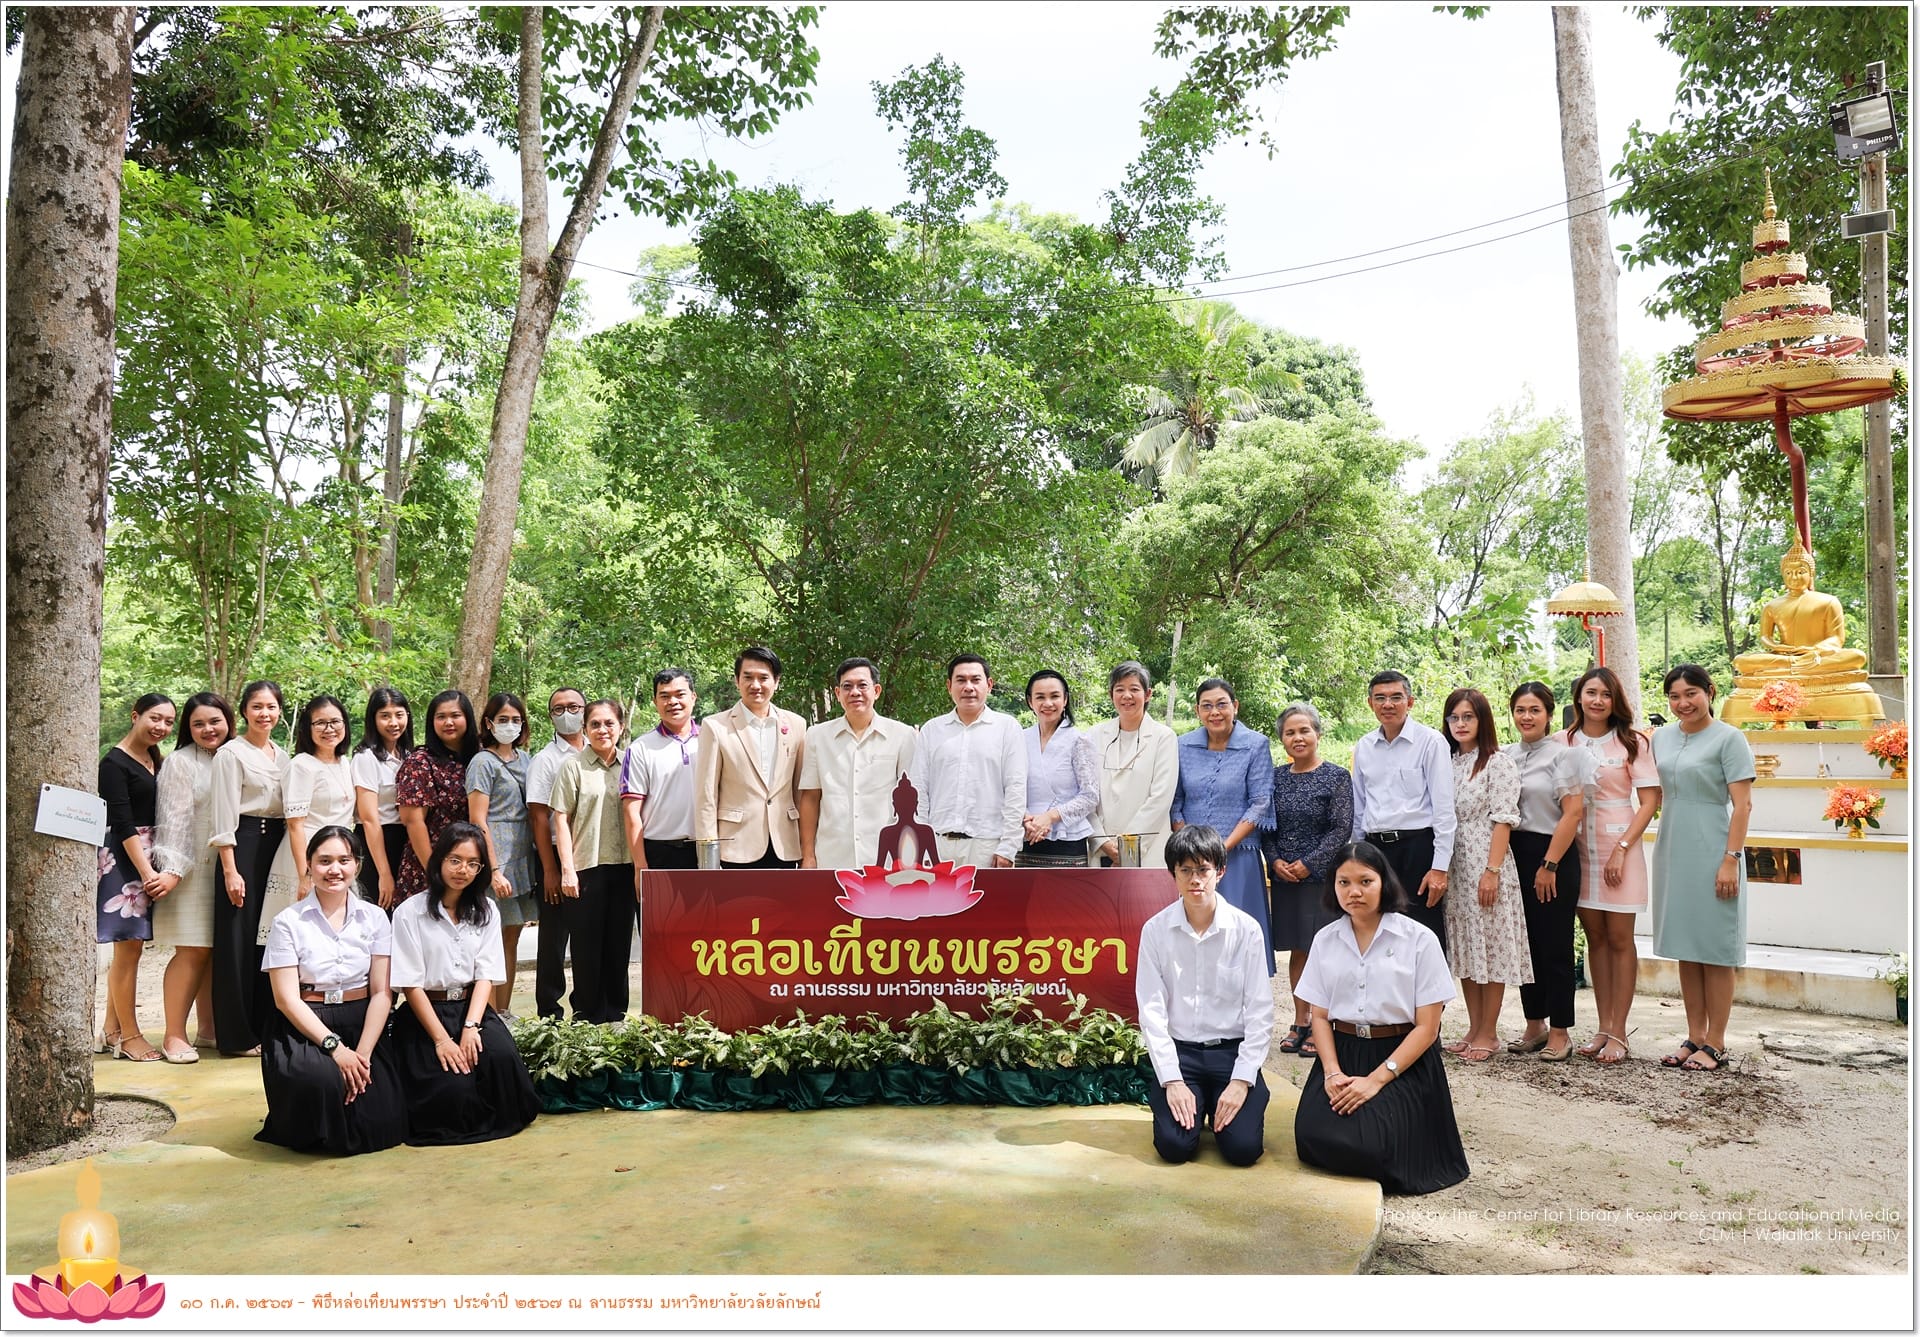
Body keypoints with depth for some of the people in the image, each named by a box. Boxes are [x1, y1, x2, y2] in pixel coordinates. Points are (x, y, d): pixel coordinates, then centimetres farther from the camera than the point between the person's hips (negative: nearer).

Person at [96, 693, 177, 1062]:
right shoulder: (115, 763, -10)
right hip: (123, 860, -8)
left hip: (149, 858, 8)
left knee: (129, 947, 12)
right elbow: (122, 823, -15)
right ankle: (128, 1035, 0)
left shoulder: (154, 761, 15)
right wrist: (146, 871, -19)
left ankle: (112, 1031, 19)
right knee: (129, 946, -6)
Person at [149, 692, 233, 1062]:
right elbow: (174, 819, -10)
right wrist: (171, 870, -17)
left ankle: (209, 1028, 14)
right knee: (193, 950, -8)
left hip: (225, 868, 5)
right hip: (192, 871, -5)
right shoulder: (181, 762, -4)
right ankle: (174, 1035, -1)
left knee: (216, 949, 6)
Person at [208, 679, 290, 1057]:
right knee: (241, 940, -3)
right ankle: (238, 1035, 5)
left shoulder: (283, 755, 15)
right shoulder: (231, 754, -4)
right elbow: (224, 817, -9)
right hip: (245, 845, -6)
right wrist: (230, 870, -14)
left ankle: (267, 1025, 16)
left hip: (278, 844, 6)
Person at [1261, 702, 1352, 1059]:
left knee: (1320, 950, -2)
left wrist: (1308, 863, -14)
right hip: (1284, 878, 4)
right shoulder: (1276, 777, 8)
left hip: (1322, 876, -4)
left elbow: (1342, 829, -8)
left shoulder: (1336, 776, -4)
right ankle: (1300, 1023, 20)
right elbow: (1266, 827, 10)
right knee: (1297, 950, 11)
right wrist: (1275, 861, -6)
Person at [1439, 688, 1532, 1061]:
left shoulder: (1498, 762, -4)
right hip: (1454, 868, 6)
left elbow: (1503, 820, -10)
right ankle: (1474, 1029, 18)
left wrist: (1492, 871, -17)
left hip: (1487, 866, -6)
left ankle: (1489, 1033, 6)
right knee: (1464, 948, 10)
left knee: (1491, 946, -1)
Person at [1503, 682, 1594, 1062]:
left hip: (1553, 856, -5)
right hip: (1514, 854, 6)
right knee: (1525, 942, 11)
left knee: (1555, 945, 0)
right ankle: (1534, 1025, 22)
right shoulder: (1505, 756, 10)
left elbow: (1572, 812, -11)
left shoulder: (1564, 753, -6)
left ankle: (1559, 1031, 10)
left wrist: (1549, 865, -14)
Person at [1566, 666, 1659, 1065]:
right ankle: (1603, 1027, 15)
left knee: (1619, 938, 1)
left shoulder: (1631, 742, -2)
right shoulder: (1565, 742, 5)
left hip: (1619, 848, -3)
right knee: (1595, 937, 9)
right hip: (1578, 848, 3)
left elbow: (1649, 800, -5)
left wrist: (1621, 848, -13)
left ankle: (1618, 1032, 7)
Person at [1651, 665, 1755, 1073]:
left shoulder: (1728, 738, -8)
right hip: (1672, 852, 6)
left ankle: (1715, 1044, 8)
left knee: (1714, 949, 0)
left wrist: (1731, 859, -17)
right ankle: (1694, 1037, 19)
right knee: (1685, 947, 11)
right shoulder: (1661, 737, 10)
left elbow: (1742, 805, -11)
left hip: (1712, 853, -6)